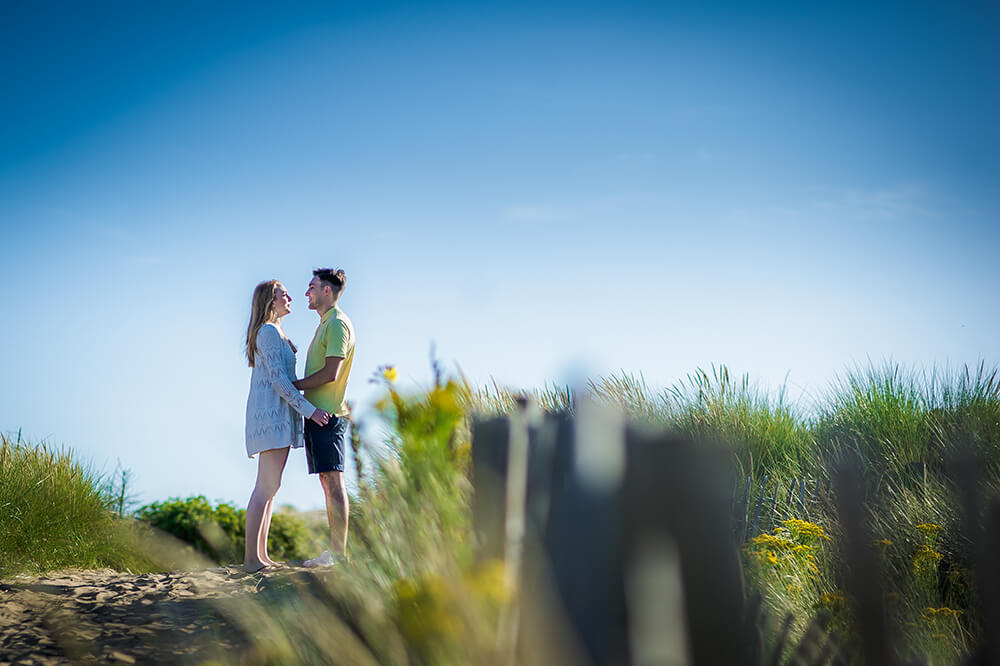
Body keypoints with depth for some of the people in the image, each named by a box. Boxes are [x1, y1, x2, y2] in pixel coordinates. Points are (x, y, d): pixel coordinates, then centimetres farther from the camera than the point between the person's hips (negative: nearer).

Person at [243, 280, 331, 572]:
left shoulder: (276, 333, 22)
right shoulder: (268, 332, -9)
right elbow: (278, 380, -16)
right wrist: (309, 409, -17)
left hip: (277, 416, 10)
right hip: (271, 415, -10)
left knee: (269, 488, 8)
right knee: (267, 487, -11)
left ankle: (261, 555, 10)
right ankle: (251, 557, -10)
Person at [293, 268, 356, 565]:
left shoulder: (338, 323, -10)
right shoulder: (325, 324, 22)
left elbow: (330, 373, -18)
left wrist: (294, 385, -9)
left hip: (327, 414, -10)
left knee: (333, 482, -10)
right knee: (327, 482, 9)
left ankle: (339, 552, -9)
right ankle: (334, 550, 11)